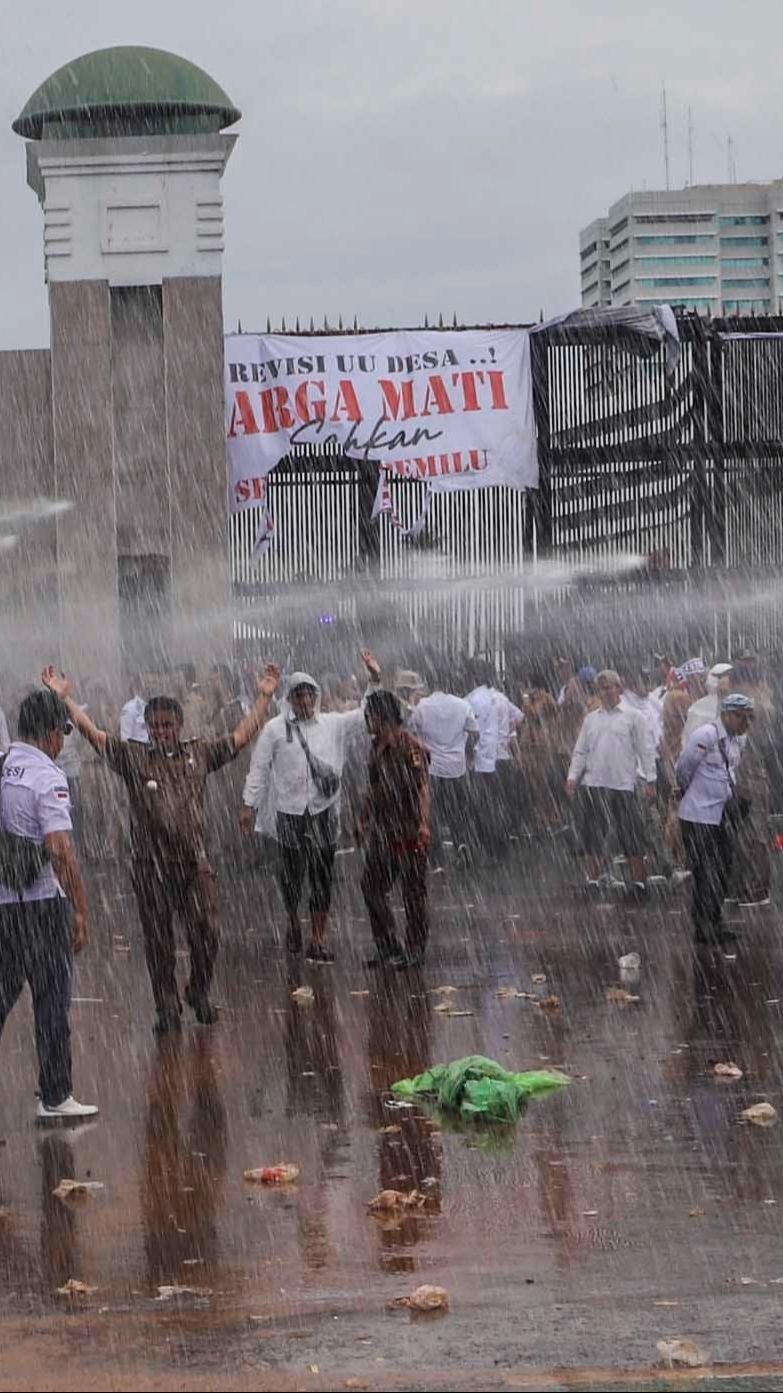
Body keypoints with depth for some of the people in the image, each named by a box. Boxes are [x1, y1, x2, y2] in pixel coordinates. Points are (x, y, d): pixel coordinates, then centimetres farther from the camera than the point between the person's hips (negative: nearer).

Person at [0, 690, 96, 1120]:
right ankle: (55, 1098, 8)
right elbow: (60, 850, -20)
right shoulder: (46, 777, -13)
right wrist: (80, 909, -15)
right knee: (51, 1000, 3)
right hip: (40, 903, -6)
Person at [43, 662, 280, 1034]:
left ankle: (199, 995, 21)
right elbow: (93, 733, -1)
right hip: (150, 866, -1)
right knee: (158, 943, 5)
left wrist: (264, 697, 11)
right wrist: (65, 698, -8)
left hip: (194, 863, 1)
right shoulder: (133, 756, 4)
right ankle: (167, 1009, 15)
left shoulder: (199, 754, 9)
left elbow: (241, 736, 13)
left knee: (206, 934, -2)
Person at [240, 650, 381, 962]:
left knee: (322, 877, 0)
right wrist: (249, 805, -2)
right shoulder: (275, 729, -1)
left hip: (323, 811, 1)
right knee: (291, 875, 9)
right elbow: (258, 769, 1)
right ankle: (293, 925, 34)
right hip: (289, 811, -1)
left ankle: (318, 941, 4)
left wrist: (376, 680, -1)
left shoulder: (332, 724, 5)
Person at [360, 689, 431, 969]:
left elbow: (421, 788, -20)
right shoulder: (377, 747, 13)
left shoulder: (410, 747, -13)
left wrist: (423, 824, -29)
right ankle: (388, 949, 16)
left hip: (408, 833, -9)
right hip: (382, 830, 9)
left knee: (413, 892, 0)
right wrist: (363, 821, 25)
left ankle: (415, 951, 9)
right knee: (371, 886, 8)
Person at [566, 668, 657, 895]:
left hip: (623, 785, -4)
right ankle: (593, 881, 16)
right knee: (592, 834, 7)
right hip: (592, 784, 4)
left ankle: (639, 882, 8)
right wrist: (572, 777, 3)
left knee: (631, 835, -1)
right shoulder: (591, 719, 14)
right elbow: (580, 751, 14)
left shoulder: (633, 717, 3)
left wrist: (650, 780, -5)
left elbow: (646, 751, 1)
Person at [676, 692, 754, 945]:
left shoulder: (739, 739, 8)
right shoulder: (706, 735, -17)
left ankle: (714, 924, 23)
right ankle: (703, 928, 4)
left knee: (722, 873, 12)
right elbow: (683, 769, -10)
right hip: (700, 816, -8)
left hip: (725, 815, 8)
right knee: (705, 874, -4)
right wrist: (688, 794, 5)